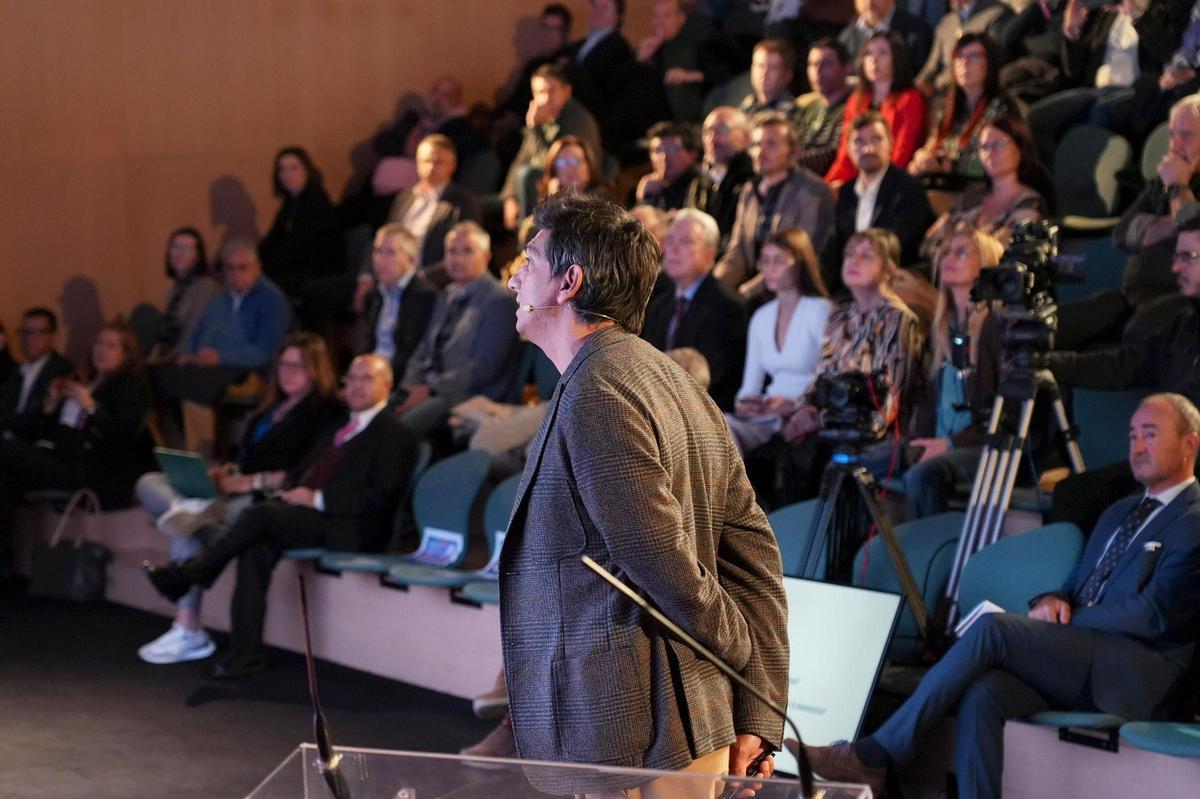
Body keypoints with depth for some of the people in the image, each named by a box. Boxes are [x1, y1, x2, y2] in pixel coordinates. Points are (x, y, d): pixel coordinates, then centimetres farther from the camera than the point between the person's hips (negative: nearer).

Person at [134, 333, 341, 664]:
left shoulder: (324, 411, -4)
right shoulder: (274, 406, 24)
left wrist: (253, 481, -17)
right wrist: (228, 469, 4)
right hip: (238, 489, 9)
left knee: (187, 526, -30)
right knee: (149, 484, -8)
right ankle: (190, 507, -37)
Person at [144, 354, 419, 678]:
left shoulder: (394, 435, 2)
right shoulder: (338, 428, 28)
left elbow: (380, 497, -10)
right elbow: (303, 472, 32)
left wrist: (317, 499, -13)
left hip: (346, 527, -7)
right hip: (307, 514, 7)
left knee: (260, 514, -26)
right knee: (256, 549, -24)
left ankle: (187, 574, -17)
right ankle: (246, 654, -24)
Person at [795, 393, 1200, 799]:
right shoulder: (1118, 512, 29)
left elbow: (1153, 614, -10)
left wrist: (1064, 620, -7)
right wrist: (1052, 601, 4)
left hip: (1136, 672, -7)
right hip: (1076, 661, 7)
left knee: (993, 626, -26)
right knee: (981, 694, -27)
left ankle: (872, 756, -25)